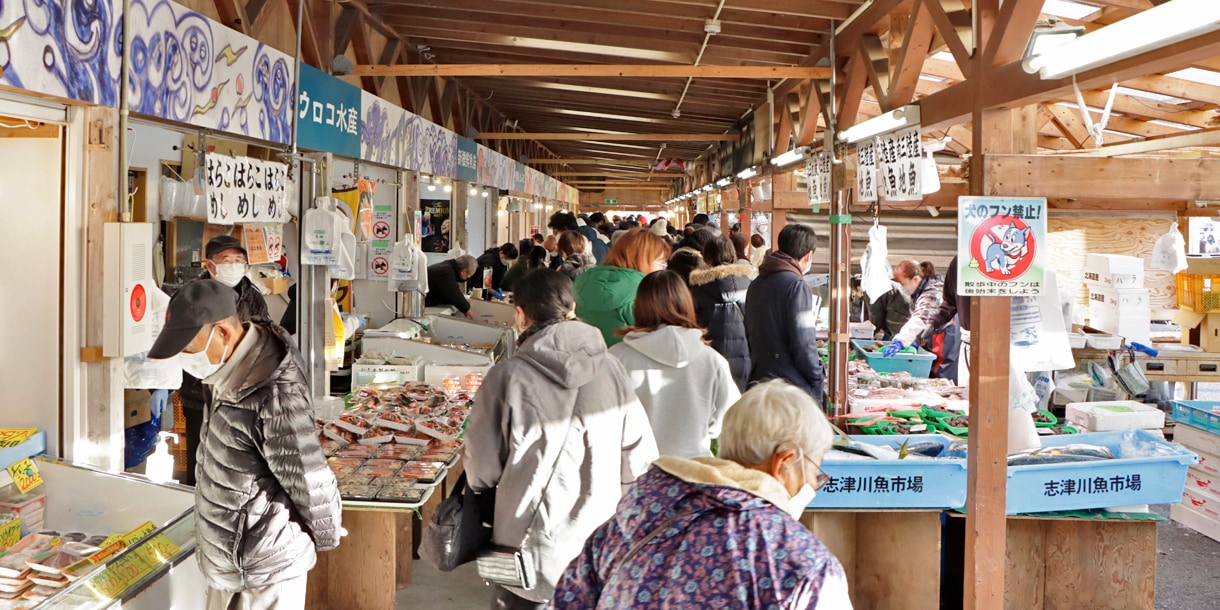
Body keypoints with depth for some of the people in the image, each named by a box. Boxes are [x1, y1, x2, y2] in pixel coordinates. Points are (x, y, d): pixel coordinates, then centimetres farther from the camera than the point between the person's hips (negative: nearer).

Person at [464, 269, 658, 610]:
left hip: (528, 548, -2)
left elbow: (481, 472, -9)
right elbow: (640, 459, -3)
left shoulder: (506, 376, -14)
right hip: (600, 550, 2)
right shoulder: (610, 370, -8)